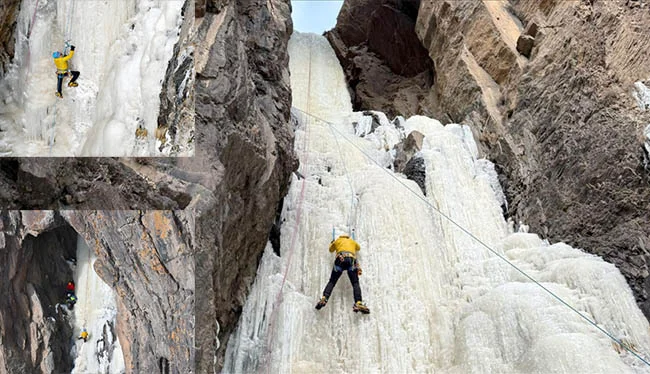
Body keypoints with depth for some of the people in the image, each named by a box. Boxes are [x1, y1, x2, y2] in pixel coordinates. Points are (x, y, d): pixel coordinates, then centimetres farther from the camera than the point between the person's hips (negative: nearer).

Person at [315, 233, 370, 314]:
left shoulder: (337, 241, 32)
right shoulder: (352, 241, 35)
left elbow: (331, 249, 49)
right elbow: (358, 248, 57)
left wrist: (331, 243, 69)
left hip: (340, 260, 0)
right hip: (351, 260, 0)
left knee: (332, 282, -1)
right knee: (355, 283, -7)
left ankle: (324, 299, -23)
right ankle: (358, 303, -28)